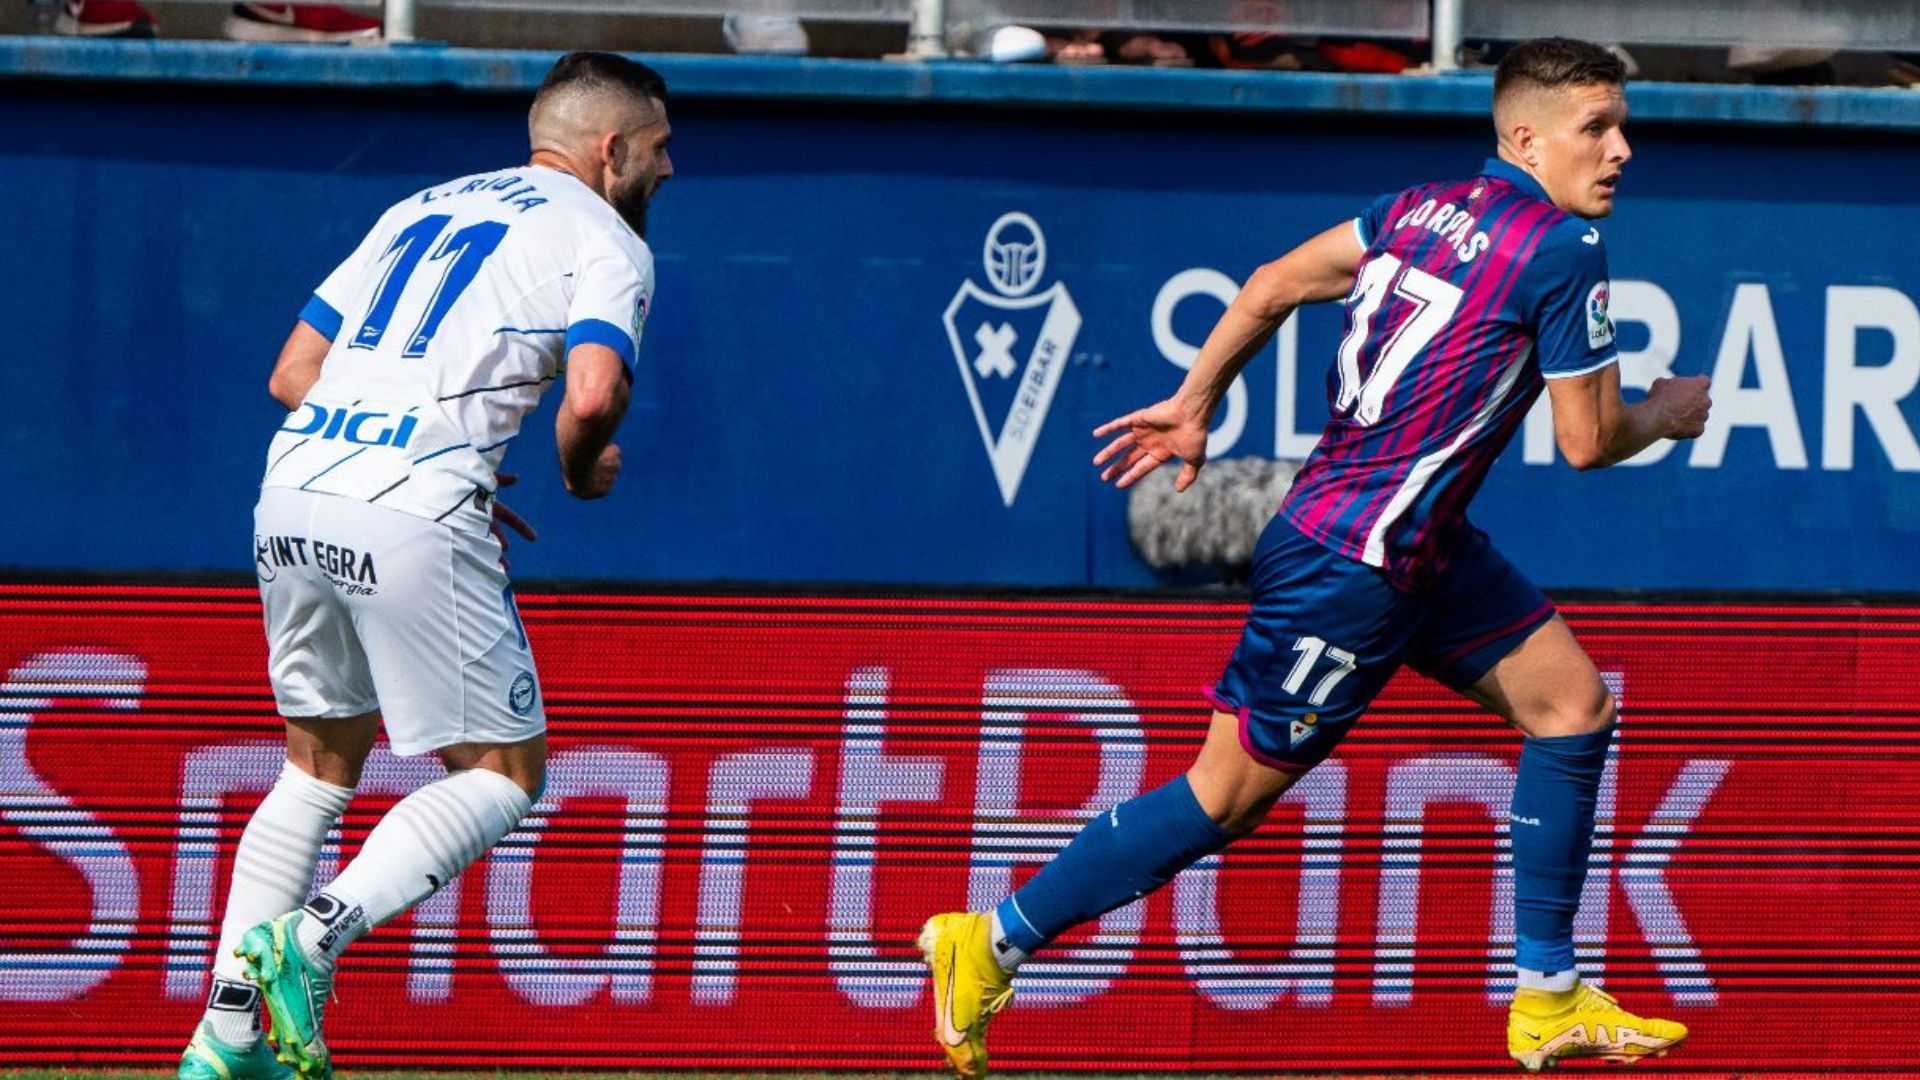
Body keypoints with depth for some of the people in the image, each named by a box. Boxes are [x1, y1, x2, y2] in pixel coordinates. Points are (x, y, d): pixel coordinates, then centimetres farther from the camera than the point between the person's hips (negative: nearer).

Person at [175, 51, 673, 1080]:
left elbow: (291, 373, 22)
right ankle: (313, 938, -15)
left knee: (318, 765, 20)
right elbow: (593, 391, -15)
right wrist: (581, 468, 8)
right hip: (413, 521, -7)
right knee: (503, 772, 4)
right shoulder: (602, 241, 5)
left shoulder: (421, 210, 26)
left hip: (293, 493, 7)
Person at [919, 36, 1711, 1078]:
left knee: (1570, 701, 10)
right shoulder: (1563, 250, -17)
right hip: (1350, 567, -10)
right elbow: (1587, 441, -12)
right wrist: (1665, 414, 8)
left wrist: (1194, 403, 20)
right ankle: (992, 942, 8)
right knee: (1229, 794, -1)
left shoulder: (1430, 207, 7)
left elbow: (1271, 285, 13)